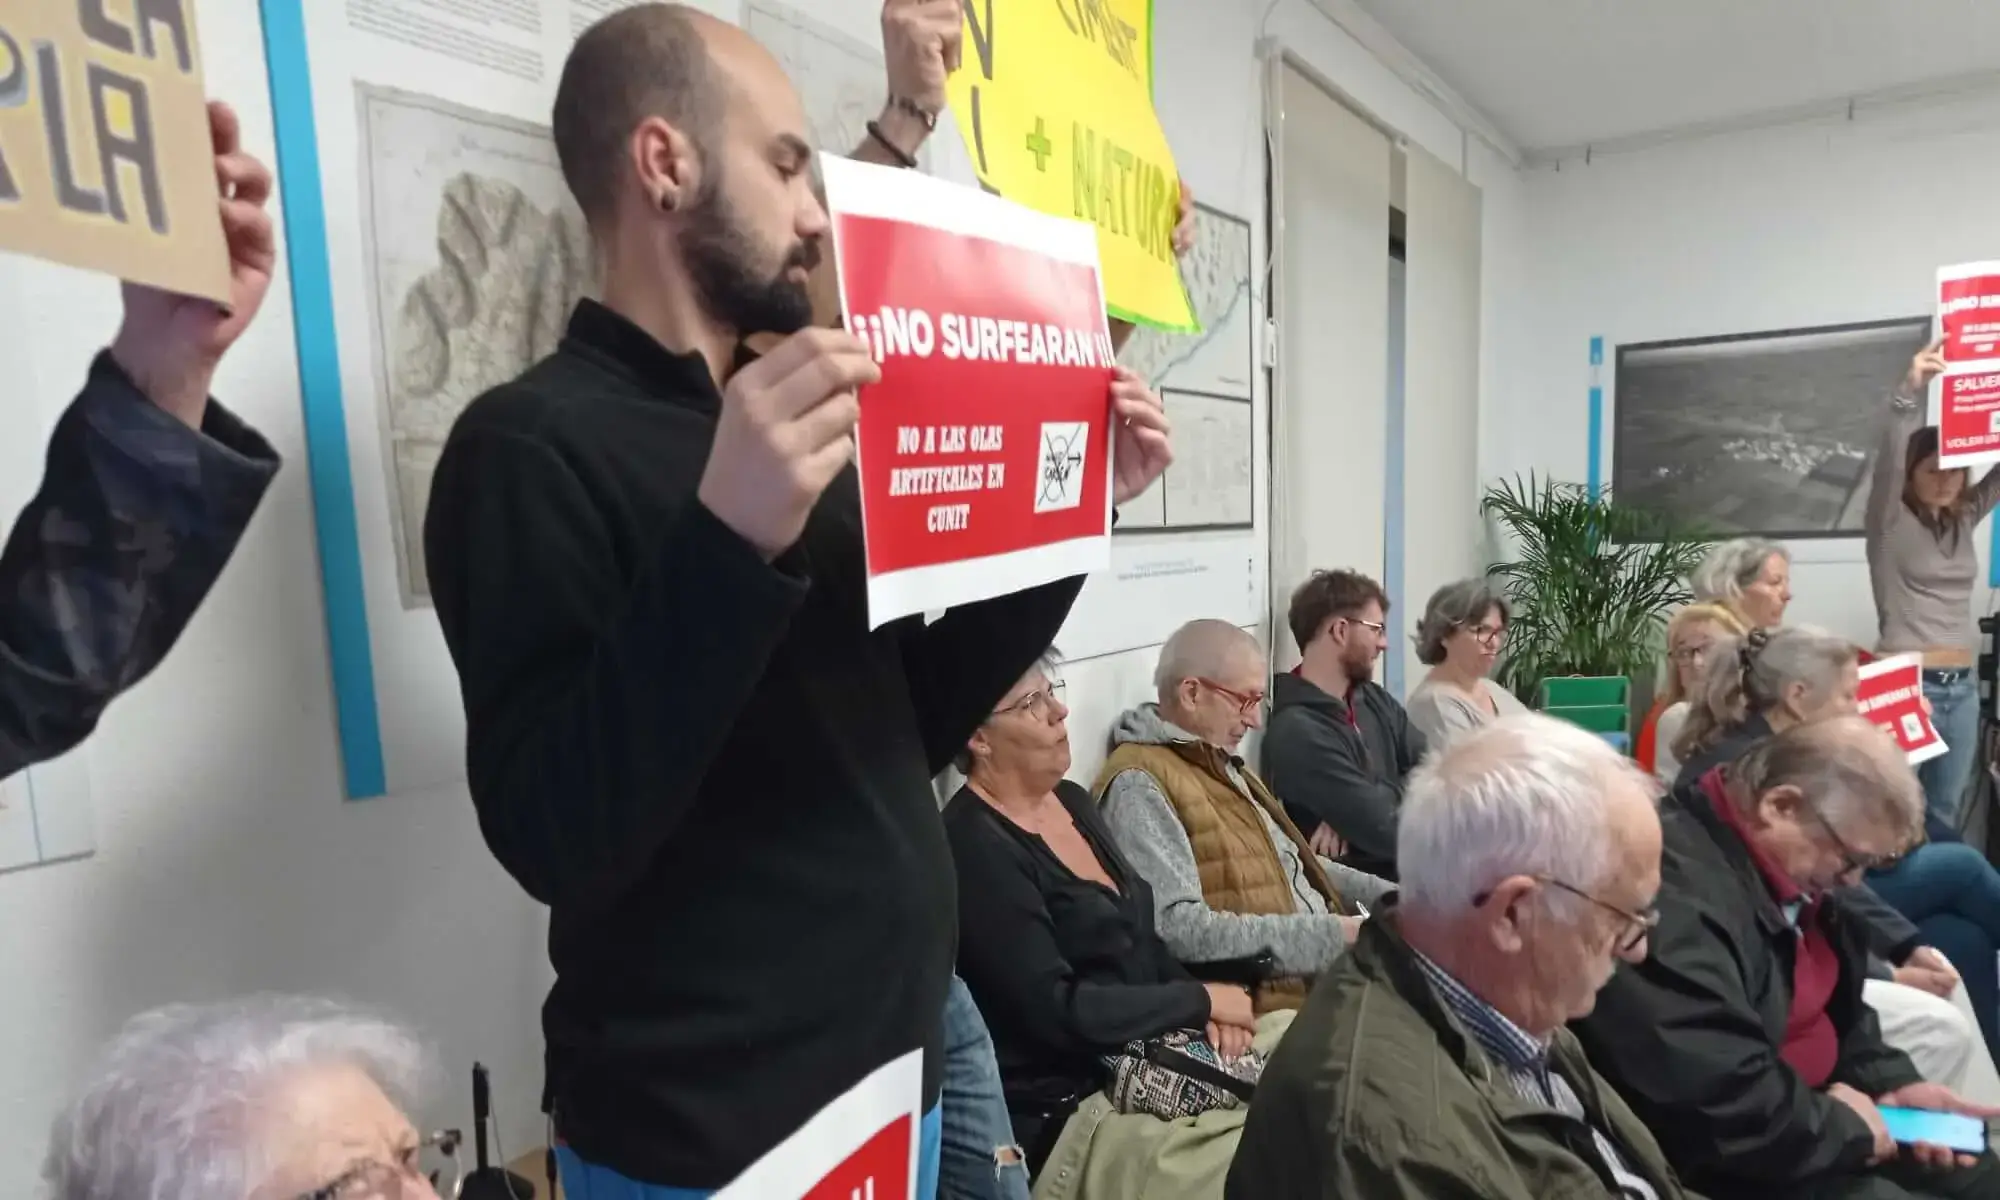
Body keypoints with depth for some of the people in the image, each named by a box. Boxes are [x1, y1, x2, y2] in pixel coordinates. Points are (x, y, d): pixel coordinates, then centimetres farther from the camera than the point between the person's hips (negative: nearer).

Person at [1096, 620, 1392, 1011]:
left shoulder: (1223, 765, 16)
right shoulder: (1139, 786, -17)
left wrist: (1385, 895, 12)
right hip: (1268, 998, -10)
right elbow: (1175, 929, -26)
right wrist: (1324, 934, -23)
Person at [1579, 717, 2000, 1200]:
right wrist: (1841, 1123, -18)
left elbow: (1836, 1007, 19)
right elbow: (1715, 1110, -36)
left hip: (1806, 1114, 10)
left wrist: (1889, 1080, 1)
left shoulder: (1780, 870, 3)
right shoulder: (1676, 896, -33)